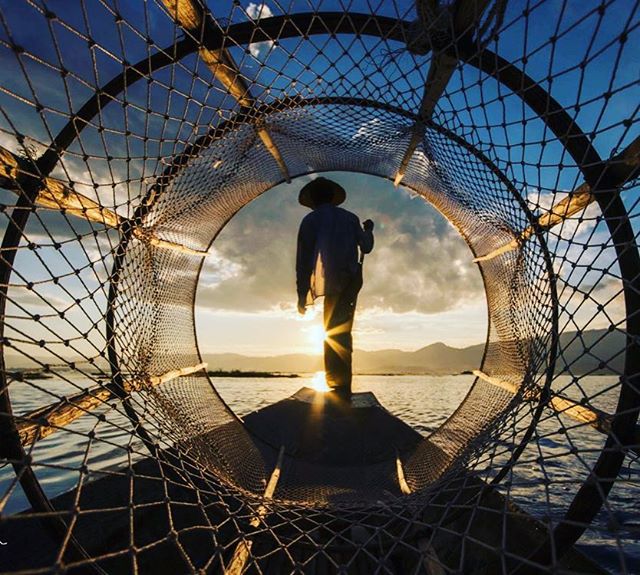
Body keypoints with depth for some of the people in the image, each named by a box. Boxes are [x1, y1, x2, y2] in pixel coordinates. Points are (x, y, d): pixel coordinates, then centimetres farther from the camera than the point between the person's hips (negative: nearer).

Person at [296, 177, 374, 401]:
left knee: (333, 334, -3)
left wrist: (302, 293, 1)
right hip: (351, 281, 4)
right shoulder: (349, 217, 16)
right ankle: (342, 386, 12)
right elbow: (366, 247, 19)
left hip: (332, 282, -4)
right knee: (342, 332, 8)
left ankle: (339, 387, -6)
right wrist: (368, 230, 40)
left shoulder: (310, 220, 6)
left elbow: (303, 259, 0)